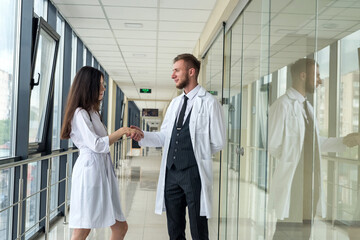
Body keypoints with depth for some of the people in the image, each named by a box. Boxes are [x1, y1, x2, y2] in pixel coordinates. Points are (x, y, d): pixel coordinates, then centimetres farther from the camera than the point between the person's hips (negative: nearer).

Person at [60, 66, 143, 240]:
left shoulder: (93, 112, 21)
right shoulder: (80, 113, -9)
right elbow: (97, 145, -16)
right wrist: (122, 131, -11)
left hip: (103, 172, 10)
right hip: (90, 171, -9)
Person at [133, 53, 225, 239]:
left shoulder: (209, 103, -6)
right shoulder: (175, 103, 14)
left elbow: (217, 143, -5)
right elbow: (164, 137, 13)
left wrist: (194, 152, 3)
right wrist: (141, 135, -2)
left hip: (193, 173, -6)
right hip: (171, 172, 6)